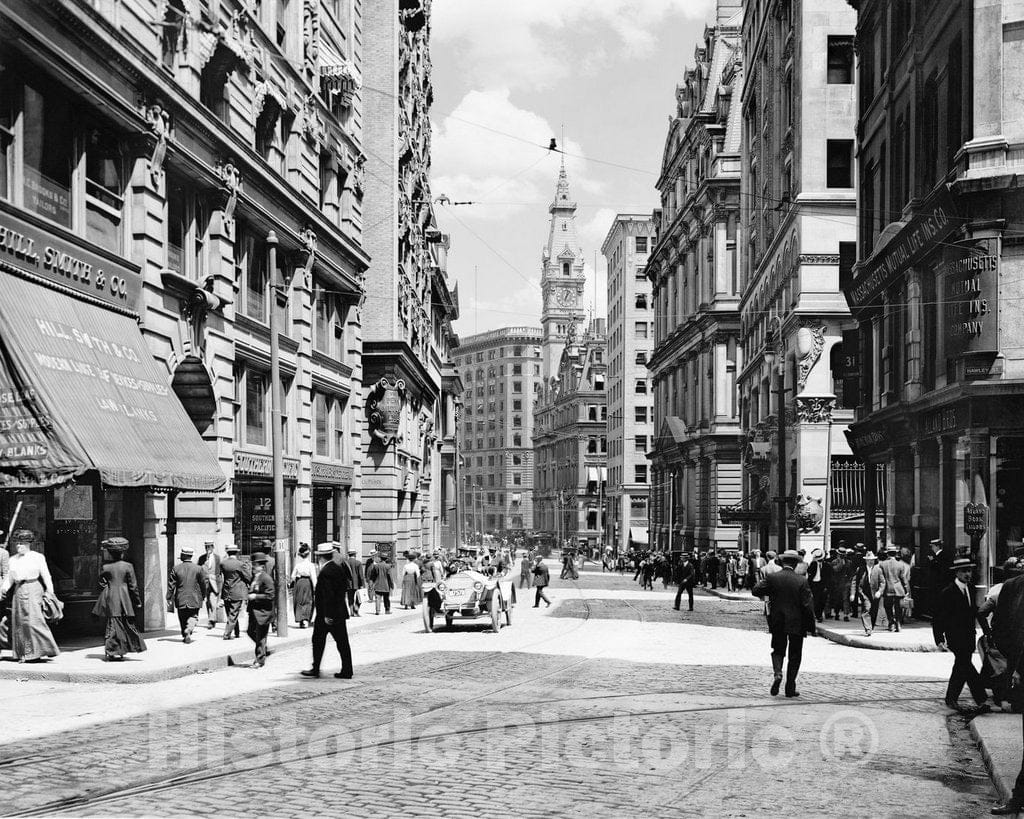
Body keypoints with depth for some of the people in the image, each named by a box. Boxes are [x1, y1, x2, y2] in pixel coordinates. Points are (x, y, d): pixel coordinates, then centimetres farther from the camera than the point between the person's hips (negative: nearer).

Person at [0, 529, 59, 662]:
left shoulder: (38, 557, 0)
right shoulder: (12, 560, 13)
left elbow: (46, 576, 0)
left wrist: (50, 594, -5)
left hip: (33, 589, -5)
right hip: (18, 591, 5)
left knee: (34, 620, -13)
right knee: (19, 622, 3)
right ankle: (24, 654, 9)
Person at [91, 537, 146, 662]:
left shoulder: (105, 567, 0)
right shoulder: (128, 566, -5)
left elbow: (102, 585, 4)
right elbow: (133, 586, -2)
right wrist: (138, 601, 6)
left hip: (110, 600, 2)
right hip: (125, 599, -2)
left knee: (112, 624, 4)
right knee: (127, 624, 10)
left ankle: (110, 652, -2)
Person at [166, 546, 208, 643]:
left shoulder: (176, 569, -5)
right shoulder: (198, 569, -5)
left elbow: (171, 585, -3)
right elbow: (204, 583, 1)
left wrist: (169, 598, 3)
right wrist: (203, 596, 15)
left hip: (180, 599, 1)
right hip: (194, 599, -1)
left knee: (183, 619, 14)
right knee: (193, 616, 8)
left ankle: (185, 636, 18)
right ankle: (189, 629, -18)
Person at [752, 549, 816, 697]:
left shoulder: (772, 578, -6)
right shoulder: (802, 581, -10)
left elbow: (756, 591, -9)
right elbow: (808, 605, -12)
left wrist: (767, 594, 12)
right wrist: (810, 626, -5)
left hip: (777, 622, 2)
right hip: (796, 623, -1)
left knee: (778, 650, 18)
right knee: (795, 655, 11)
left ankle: (777, 673, -9)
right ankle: (790, 687, 10)